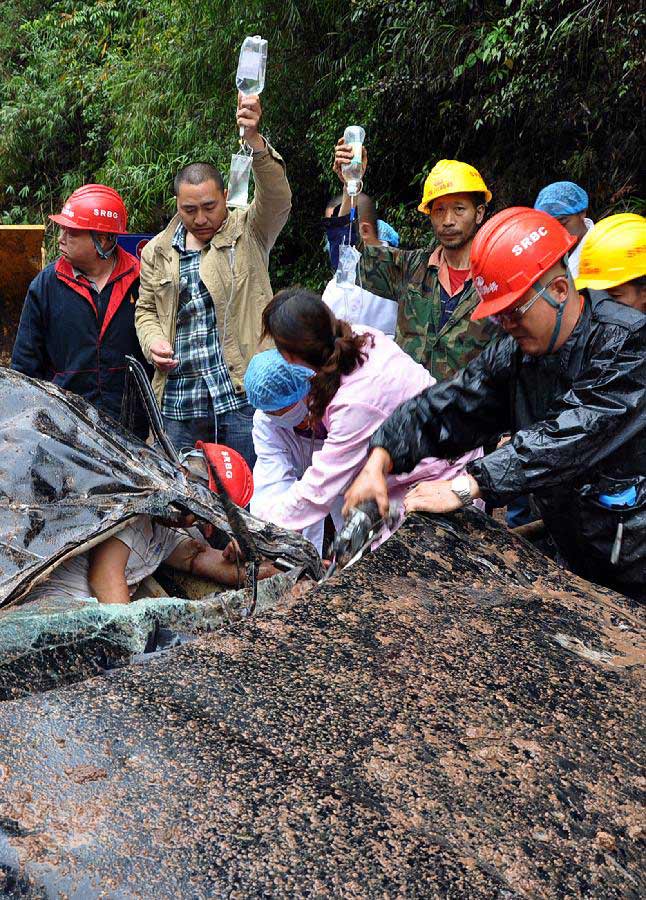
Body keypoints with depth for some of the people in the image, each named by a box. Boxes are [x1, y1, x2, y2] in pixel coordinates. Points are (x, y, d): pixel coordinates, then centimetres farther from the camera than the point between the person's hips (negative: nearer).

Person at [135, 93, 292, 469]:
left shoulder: (249, 233, 2)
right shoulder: (157, 251, 13)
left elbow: (277, 198, -16)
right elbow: (146, 309, 21)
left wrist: (255, 140, -33)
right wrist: (153, 341, -1)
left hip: (244, 395, -3)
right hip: (179, 401, 4)